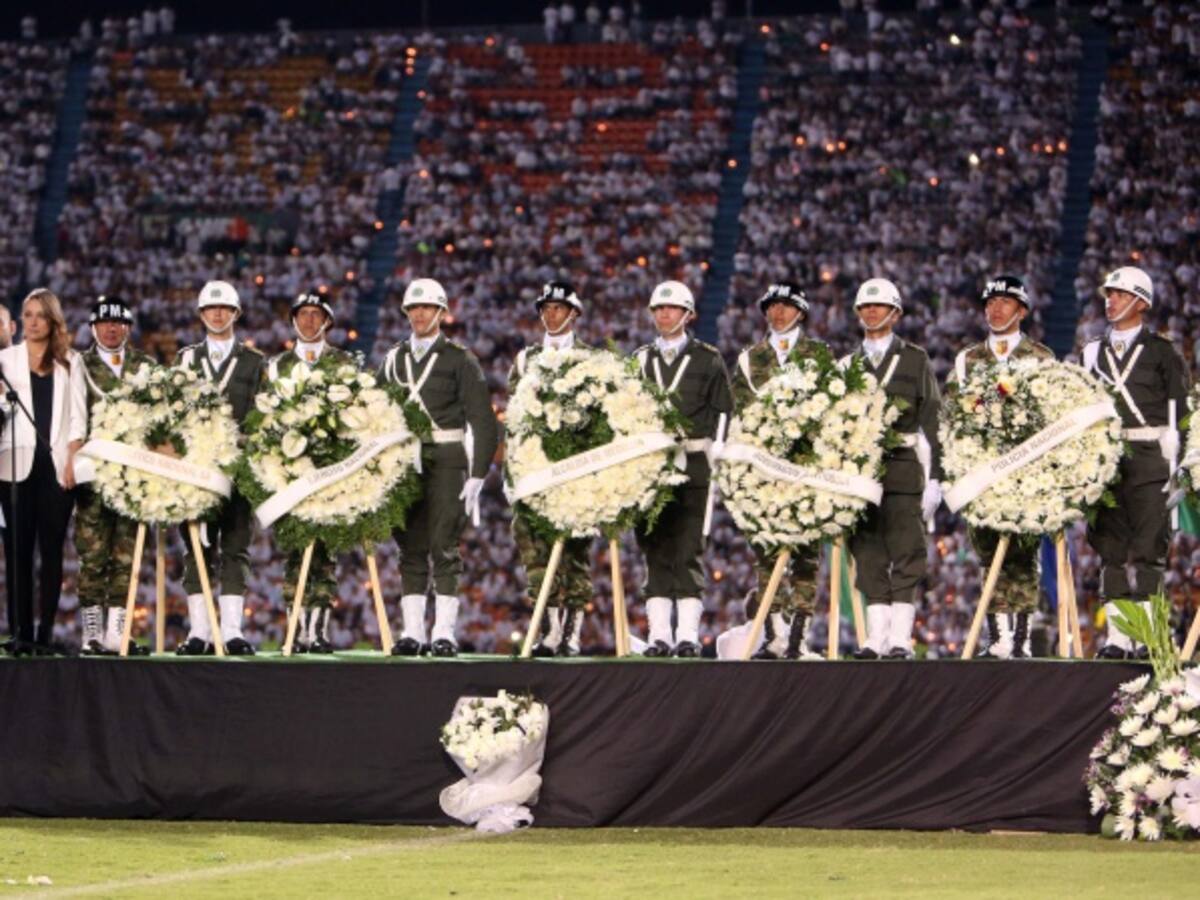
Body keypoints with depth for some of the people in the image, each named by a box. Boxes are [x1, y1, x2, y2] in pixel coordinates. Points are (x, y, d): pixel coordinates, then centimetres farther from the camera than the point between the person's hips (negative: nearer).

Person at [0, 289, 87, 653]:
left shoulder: (69, 361, 14)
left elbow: (77, 415, 8)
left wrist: (72, 459, -2)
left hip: (57, 463, 0)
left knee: (52, 548, -3)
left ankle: (46, 632, -3)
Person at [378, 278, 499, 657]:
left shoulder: (459, 359, 3)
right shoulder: (394, 359, 15)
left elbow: (482, 421, 0)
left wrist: (478, 475, -8)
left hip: (446, 459, -4)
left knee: (444, 547, -7)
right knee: (410, 548, 3)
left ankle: (445, 633, -6)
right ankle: (412, 632, 5)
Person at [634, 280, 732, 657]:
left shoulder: (708, 359, 8)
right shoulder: (640, 359, 16)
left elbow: (721, 411, 5)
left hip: (693, 463, -3)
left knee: (688, 549, -6)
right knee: (654, 549, 1)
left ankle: (688, 634, -5)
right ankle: (659, 634, 3)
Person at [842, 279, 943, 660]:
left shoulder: (915, 360, 9)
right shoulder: (848, 365, 18)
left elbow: (932, 423, 3)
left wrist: (934, 478, -5)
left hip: (903, 472, -3)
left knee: (906, 556, -6)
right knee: (868, 560, 2)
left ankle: (901, 638, -7)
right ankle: (876, 637, 4)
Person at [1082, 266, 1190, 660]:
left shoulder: (1161, 351, 5)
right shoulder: (1094, 352, 17)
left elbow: (1176, 410, 1)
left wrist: (1172, 461, -7)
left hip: (1149, 455, -4)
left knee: (1147, 549, -7)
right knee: (1111, 549, 3)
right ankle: (1117, 637, 4)